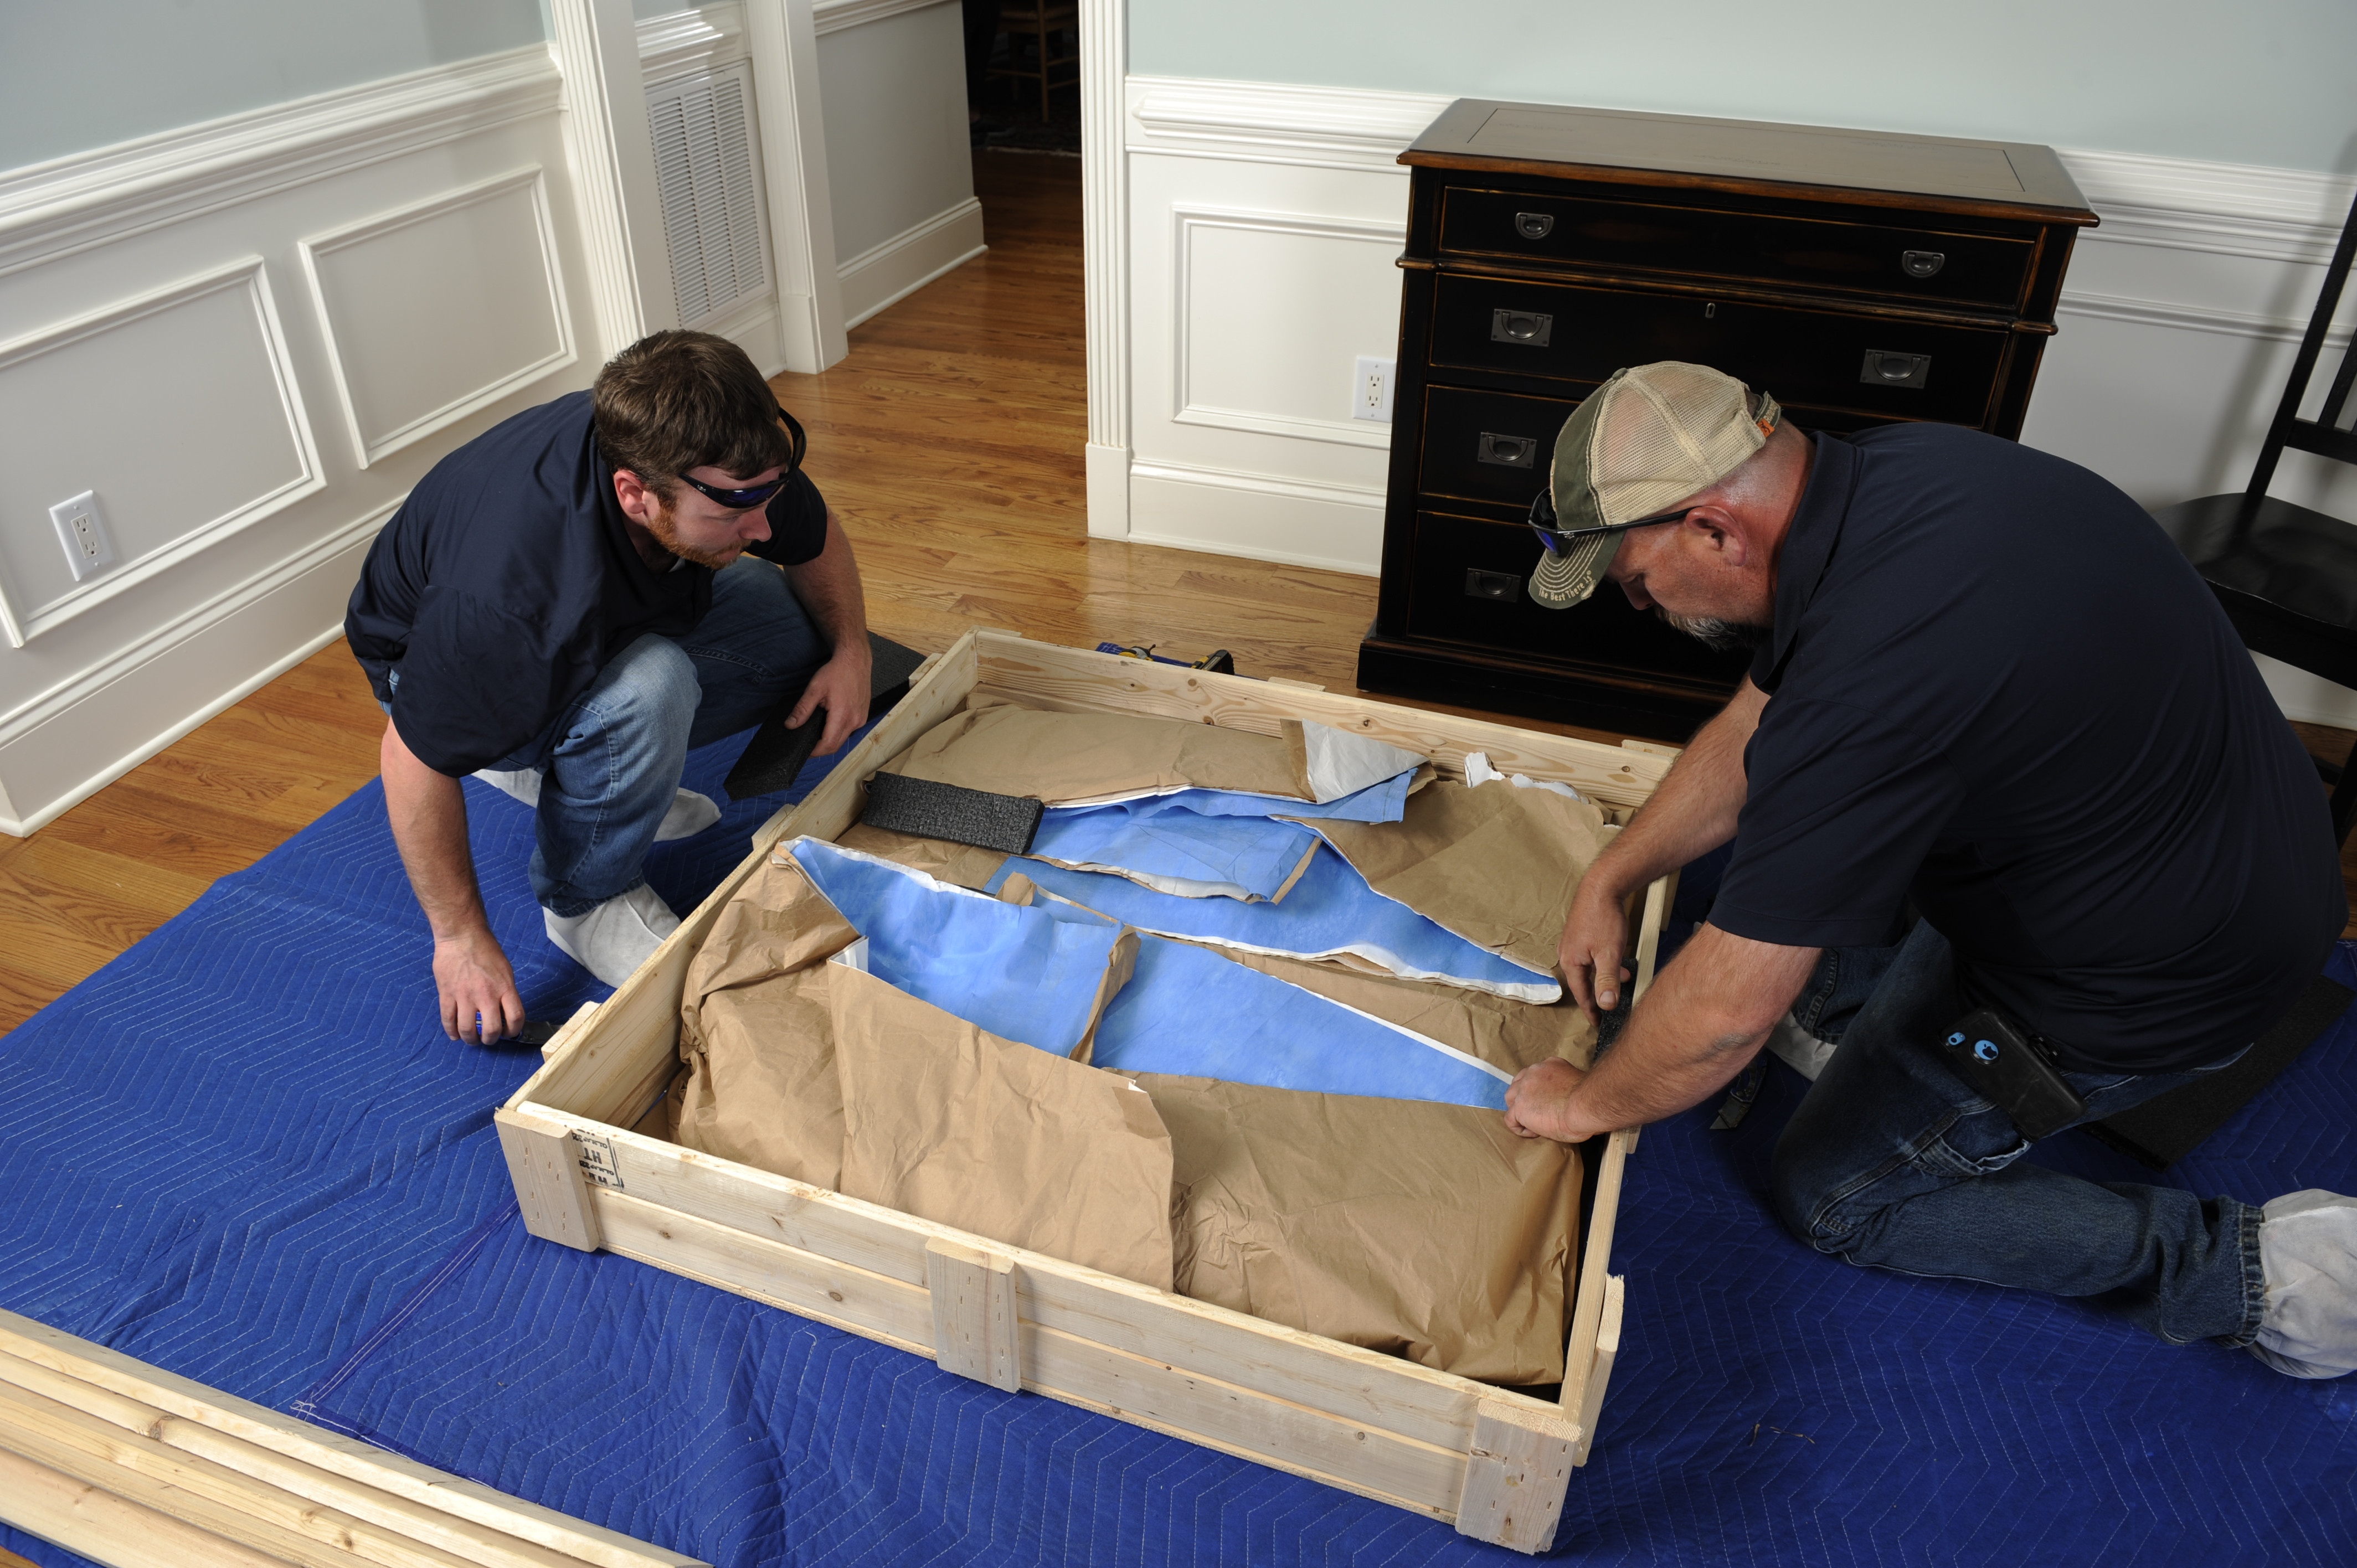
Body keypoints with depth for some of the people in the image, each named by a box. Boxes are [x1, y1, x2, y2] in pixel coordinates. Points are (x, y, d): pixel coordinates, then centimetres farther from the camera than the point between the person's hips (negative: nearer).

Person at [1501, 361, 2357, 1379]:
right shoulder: (1884, 471, -9)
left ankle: (2242, 1270, 7)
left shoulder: (1872, 674, -38)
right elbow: (1755, 725, 6)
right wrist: (1609, 879, 7)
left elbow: (1730, 1006, -30)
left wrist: (1585, 1105, -11)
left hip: (2153, 980, -9)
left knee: (1830, 1199, 6)